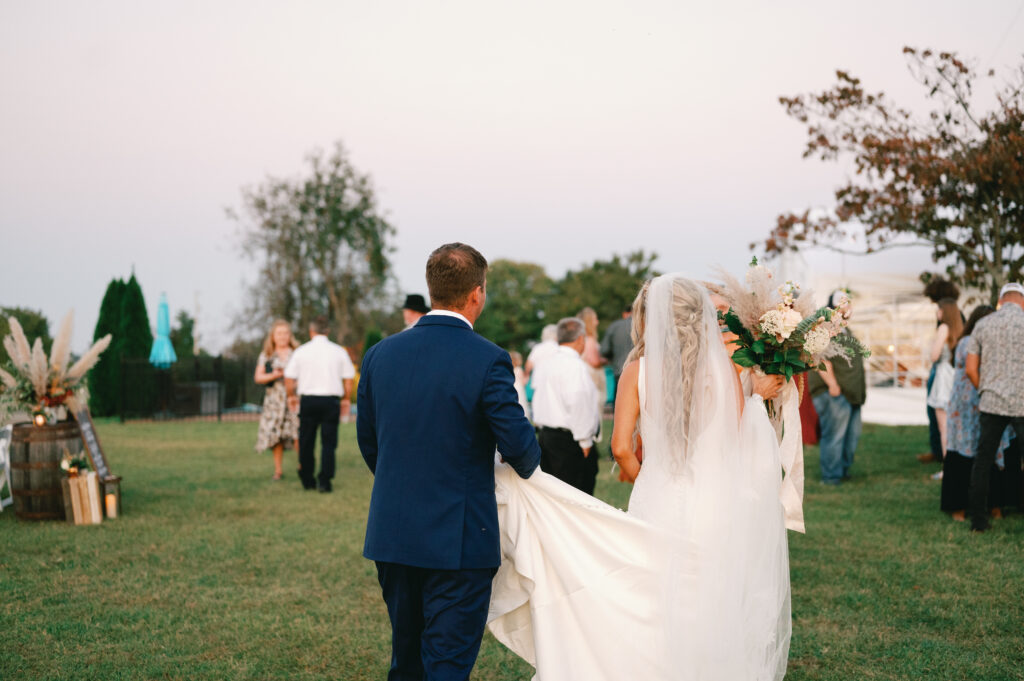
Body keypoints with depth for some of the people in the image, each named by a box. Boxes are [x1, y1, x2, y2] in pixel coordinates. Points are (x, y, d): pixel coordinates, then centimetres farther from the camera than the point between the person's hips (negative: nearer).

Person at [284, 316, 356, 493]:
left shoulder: (301, 351, 2)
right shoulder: (339, 351, 3)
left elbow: (289, 380, 2)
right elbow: (349, 381, 4)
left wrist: (292, 396, 19)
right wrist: (344, 398, 18)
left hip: (308, 400, 0)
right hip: (331, 400, 0)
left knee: (306, 442, 11)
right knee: (329, 442, 3)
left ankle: (307, 480, 17)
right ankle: (324, 481, -5)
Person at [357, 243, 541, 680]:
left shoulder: (380, 354, 2)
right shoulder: (488, 360, -14)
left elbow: (367, 442, 10)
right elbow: (519, 445, -13)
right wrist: (526, 468, 11)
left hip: (391, 535, 5)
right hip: (459, 541, -5)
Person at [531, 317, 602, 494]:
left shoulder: (544, 365, 11)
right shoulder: (575, 366, -14)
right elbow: (578, 405, -21)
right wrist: (585, 441, -15)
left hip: (544, 437, 9)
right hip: (568, 440, -9)